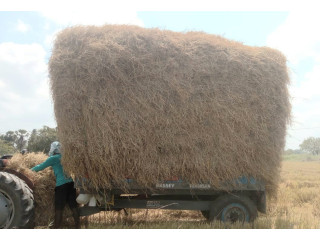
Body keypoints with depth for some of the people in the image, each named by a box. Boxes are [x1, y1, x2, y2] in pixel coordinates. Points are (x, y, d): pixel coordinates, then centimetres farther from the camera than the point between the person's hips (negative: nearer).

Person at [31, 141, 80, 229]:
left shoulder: (53, 158, -2)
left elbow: (41, 166, 3)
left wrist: (32, 169, 18)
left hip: (61, 184, -6)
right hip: (71, 182, 6)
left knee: (59, 208, 0)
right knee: (73, 206, 9)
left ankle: (57, 227, 3)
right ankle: (78, 226, 13)